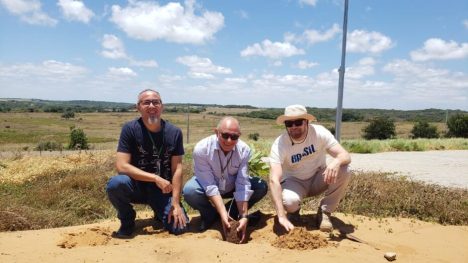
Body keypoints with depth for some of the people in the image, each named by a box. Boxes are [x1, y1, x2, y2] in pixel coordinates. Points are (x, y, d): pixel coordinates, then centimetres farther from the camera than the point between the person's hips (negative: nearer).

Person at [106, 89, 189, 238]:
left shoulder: (174, 132, -7)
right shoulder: (130, 129, -13)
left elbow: (177, 169, -8)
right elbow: (122, 166, -19)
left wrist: (175, 203, -15)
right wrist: (155, 178, -24)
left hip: (163, 190, 1)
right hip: (136, 186, -1)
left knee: (180, 227, -17)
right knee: (115, 184, -33)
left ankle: (160, 213, 21)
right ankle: (127, 220, -1)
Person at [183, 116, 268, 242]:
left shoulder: (244, 150, -23)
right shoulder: (201, 149, -30)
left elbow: (242, 185, -25)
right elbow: (210, 186, -31)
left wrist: (243, 216, -33)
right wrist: (223, 214, -38)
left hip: (231, 187, 3)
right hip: (207, 186, -2)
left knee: (262, 187, -17)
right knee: (189, 191, -34)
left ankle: (232, 213, 1)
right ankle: (210, 215, -3)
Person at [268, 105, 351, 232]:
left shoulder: (319, 132, -21)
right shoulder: (279, 144, -26)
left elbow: (345, 156, -24)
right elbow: (274, 180, -35)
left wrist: (336, 162, -51)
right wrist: (281, 216, -45)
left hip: (317, 179, 2)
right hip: (294, 182, -2)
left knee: (344, 172, -26)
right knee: (289, 201, -35)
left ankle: (324, 212, -5)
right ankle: (294, 212, 5)